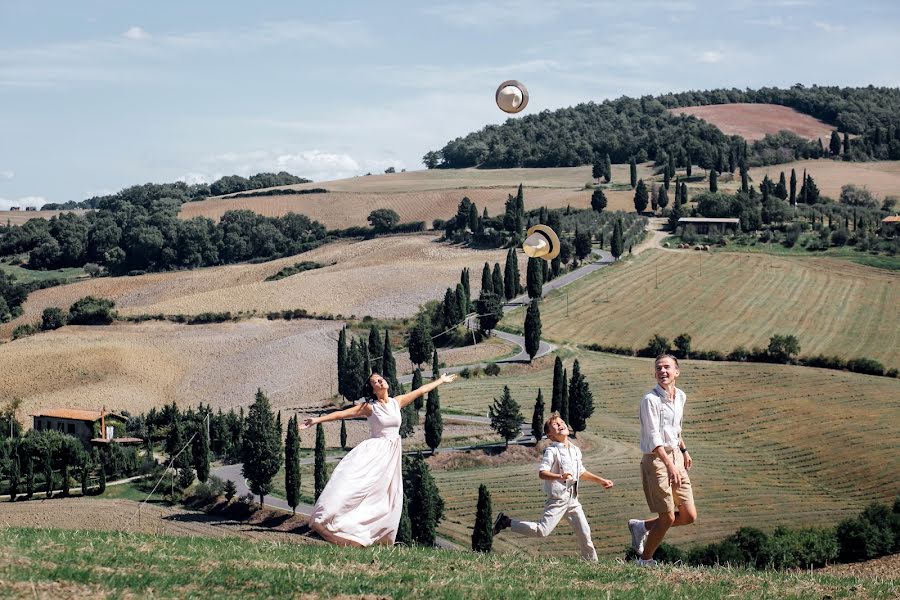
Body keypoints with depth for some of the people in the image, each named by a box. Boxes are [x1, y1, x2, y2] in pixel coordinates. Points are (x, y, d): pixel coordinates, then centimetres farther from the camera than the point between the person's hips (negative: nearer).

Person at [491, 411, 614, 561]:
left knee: (584, 533, 7)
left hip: (573, 499, 7)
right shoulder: (552, 451, -11)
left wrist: (600, 480, 29)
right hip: (558, 498, -7)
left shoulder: (576, 450, 13)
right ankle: (507, 522, -3)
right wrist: (560, 477, -38)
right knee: (542, 531, -16)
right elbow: (542, 473, -23)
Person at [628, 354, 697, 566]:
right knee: (667, 518, -6)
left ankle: (642, 526, 24)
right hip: (656, 460, -7)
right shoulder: (650, 400, -15)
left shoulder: (680, 397, 9)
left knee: (689, 516, 4)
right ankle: (644, 561, 14)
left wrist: (684, 450, 30)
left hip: (676, 456, 7)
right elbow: (653, 437, -22)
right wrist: (670, 465, -31)